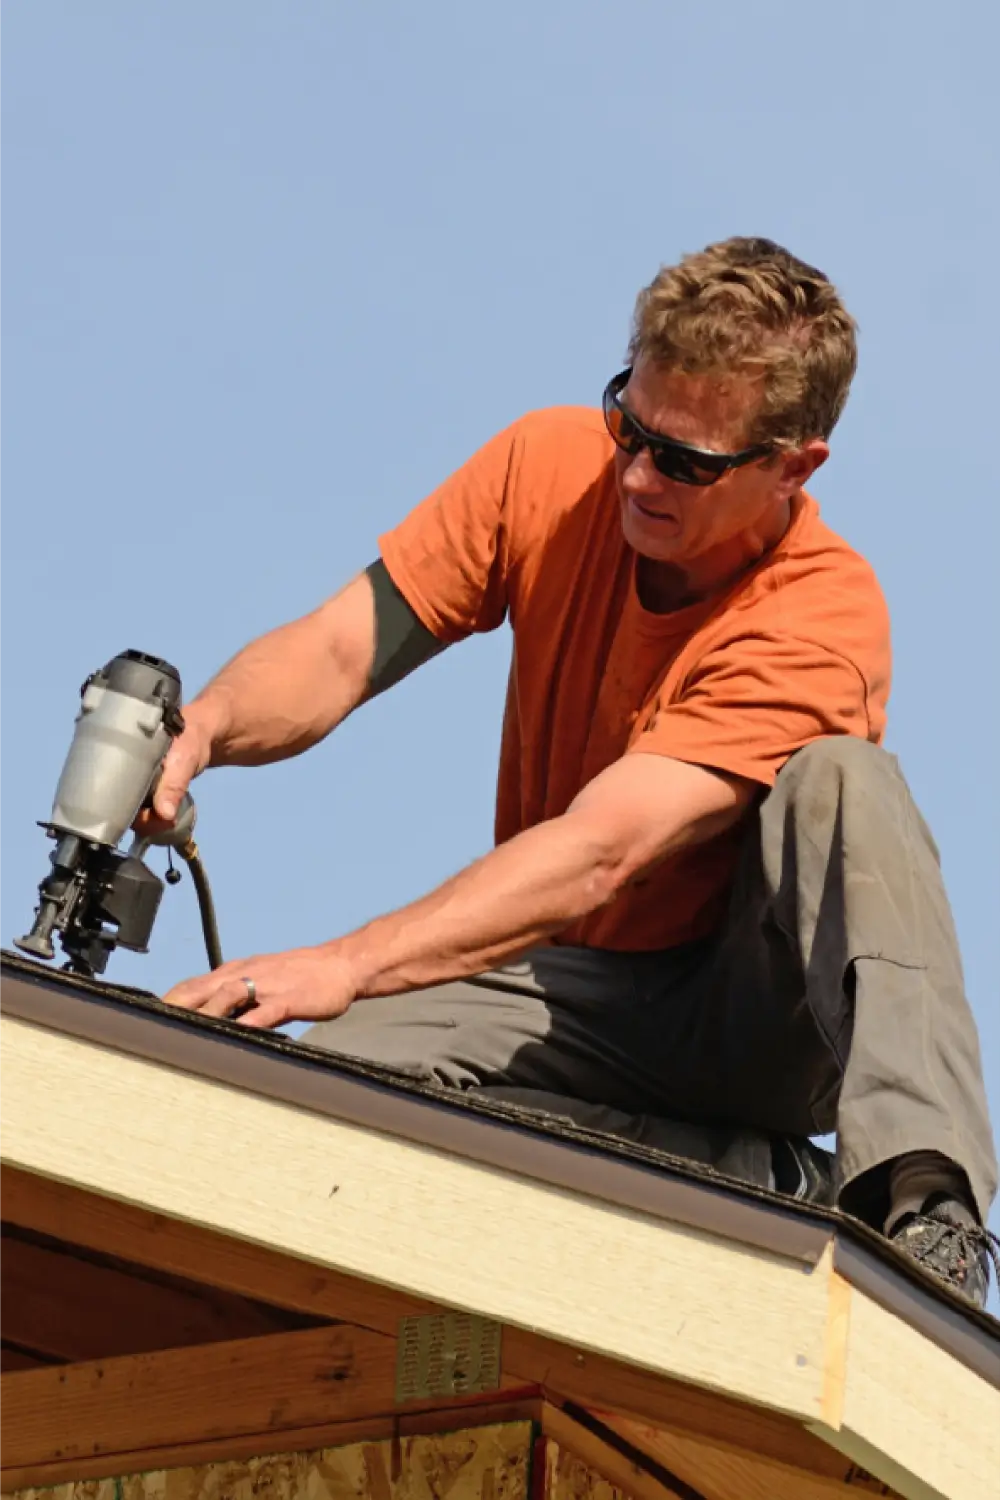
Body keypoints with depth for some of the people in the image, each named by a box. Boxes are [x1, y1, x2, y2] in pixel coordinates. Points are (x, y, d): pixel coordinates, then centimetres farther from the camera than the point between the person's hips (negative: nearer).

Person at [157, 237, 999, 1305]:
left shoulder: (822, 616, -24)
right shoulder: (551, 466, -7)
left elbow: (597, 854, -33)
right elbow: (334, 654, -8)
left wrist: (343, 966, -43)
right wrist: (204, 726, -32)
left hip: (755, 1009, -3)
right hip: (572, 988, 4)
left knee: (840, 782, -34)